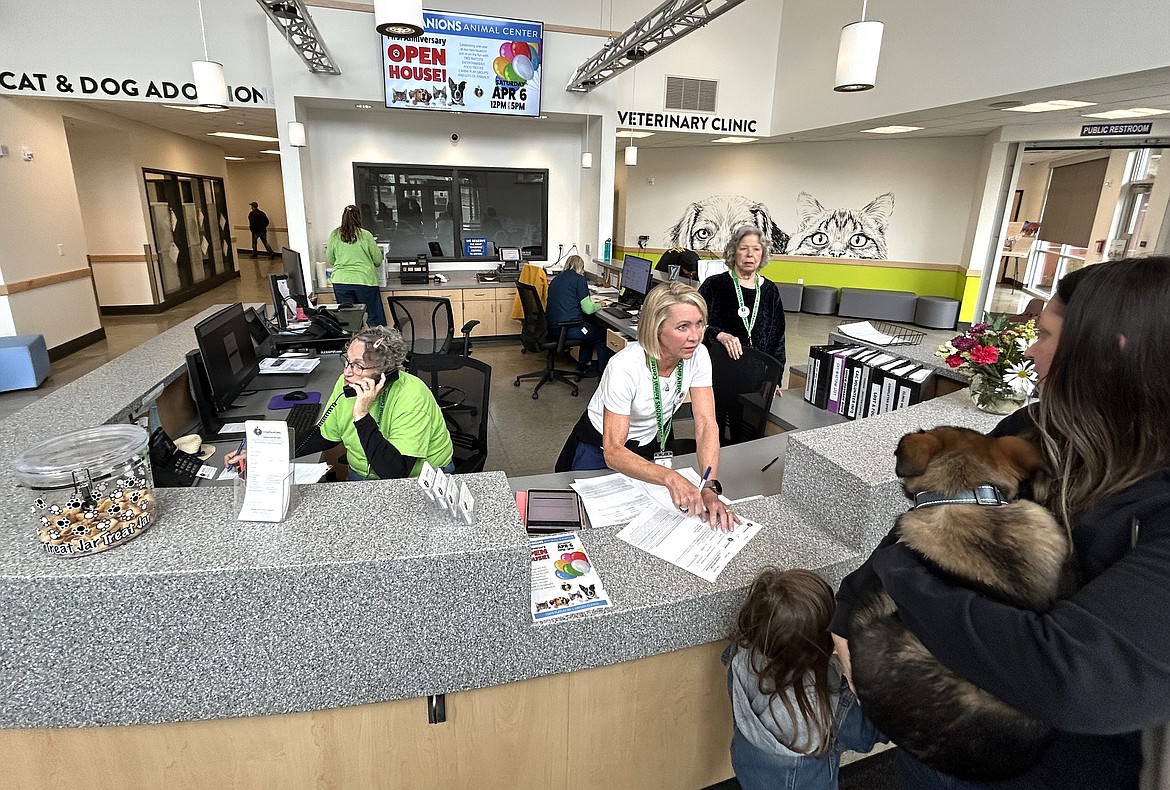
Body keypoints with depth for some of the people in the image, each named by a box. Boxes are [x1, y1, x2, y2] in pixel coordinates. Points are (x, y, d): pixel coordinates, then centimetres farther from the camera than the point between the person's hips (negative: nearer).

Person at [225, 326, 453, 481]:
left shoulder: (411, 396, -28)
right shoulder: (346, 384, -8)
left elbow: (395, 473, -33)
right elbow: (325, 435, 10)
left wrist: (362, 415, -36)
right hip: (362, 477, 6)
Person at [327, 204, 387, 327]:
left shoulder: (334, 235, 3)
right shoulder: (365, 235, -5)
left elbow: (330, 260, 11)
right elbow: (378, 261, 2)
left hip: (340, 281, 3)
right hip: (364, 280, -3)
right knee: (375, 318, 4)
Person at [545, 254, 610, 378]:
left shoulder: (556, 279, 17)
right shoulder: (579, 279, -6)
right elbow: (588, 309, -10)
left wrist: (589, 302, 32)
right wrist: (599, 305, 11)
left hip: (552, 326, 9)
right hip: (567, 329, -8)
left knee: (590, 330, 29)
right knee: (602, 335, 8)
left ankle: (582, 367, 30)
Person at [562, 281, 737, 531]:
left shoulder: (698, 355, -21)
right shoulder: (625, 367, -36)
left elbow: (706, 425, -23)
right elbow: (613, 452, -38)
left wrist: (710, 488, -39)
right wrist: (670, 477, -54)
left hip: (652, 446, 4)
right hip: (602, 448, -4)